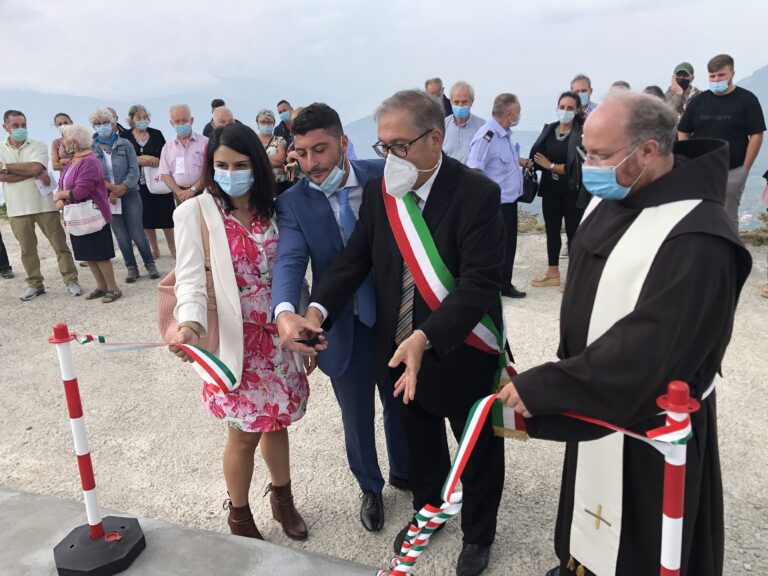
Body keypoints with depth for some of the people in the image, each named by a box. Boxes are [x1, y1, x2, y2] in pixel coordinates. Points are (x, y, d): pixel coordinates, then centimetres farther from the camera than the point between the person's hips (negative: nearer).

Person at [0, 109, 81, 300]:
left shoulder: (38, 146, 1)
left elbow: (35, 167, -17)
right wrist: (34, 173, -14)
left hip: (44, 204, -2)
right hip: (18, 209, 2)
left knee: (60, 244, 1)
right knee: (27, 249, 10)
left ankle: (71, 280, 7)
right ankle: (35, 283, 22)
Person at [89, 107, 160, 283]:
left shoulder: (125, 144, 1)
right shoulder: (91, 148, 1)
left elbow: (134, 170, -5)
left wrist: (121, 188, -14)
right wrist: (110, 187, -15)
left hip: (129, 194, -1)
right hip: (107, 197, 1)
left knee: (137, 233, -3)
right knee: (121, 236, 6)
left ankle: (150, 264, 13)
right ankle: (132, 268, 17)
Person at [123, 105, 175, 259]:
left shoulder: (156, 134, 4)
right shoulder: (125, 137, 3)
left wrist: (150, 160, -15)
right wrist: (144, 159, -14)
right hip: (139, 183, 1)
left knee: (166, 216, -1)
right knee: (146, 218, 7)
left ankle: (173, 248, 10)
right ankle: (154, 249, 21)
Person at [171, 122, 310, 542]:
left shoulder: (272, 210, 3)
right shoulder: (195, 212, -9)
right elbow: (191, 279, -17)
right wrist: (190, 325, -37)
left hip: (278, 337, 4)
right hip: (235, 342, -3)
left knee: (276, 423, 17)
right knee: (244, 434, 7)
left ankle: (283, 499, 42)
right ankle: (239, 517, 33)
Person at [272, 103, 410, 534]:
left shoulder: (383, 176, -10)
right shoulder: (294, 203, -11)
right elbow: (290, 262, -25)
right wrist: (286, 312, -45)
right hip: (343, 330, -1)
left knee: (401, 406, 22)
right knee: (357, 417, 18)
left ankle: (404, 473, 52)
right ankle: (371, 488, 47)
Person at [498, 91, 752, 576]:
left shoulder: (698, 239, -28)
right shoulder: (611, 201, -1)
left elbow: (646, 348, -31)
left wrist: (543, 386, -29)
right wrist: (564, 373, 11)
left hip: (649, 424, -7)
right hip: (595, 401, 8)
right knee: (593, 508, 26)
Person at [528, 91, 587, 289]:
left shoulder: (581, 134, -12)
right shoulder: (549, 129, 5)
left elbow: (577, 167, -18)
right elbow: (537, 156, 7)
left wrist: (551, 165, -14)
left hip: (572, 191, -5)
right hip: (550, 189, 6)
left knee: (572, 232, 4)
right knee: (551, 230, 13)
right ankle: (553, 273, 26)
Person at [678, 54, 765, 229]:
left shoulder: (747, 100, -2)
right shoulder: (698, 101, 7)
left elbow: (756, 135, -5)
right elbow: (683, 133, 10)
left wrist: (745, 168, -10)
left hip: (732, 172, -3)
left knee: (729, 217, 4)